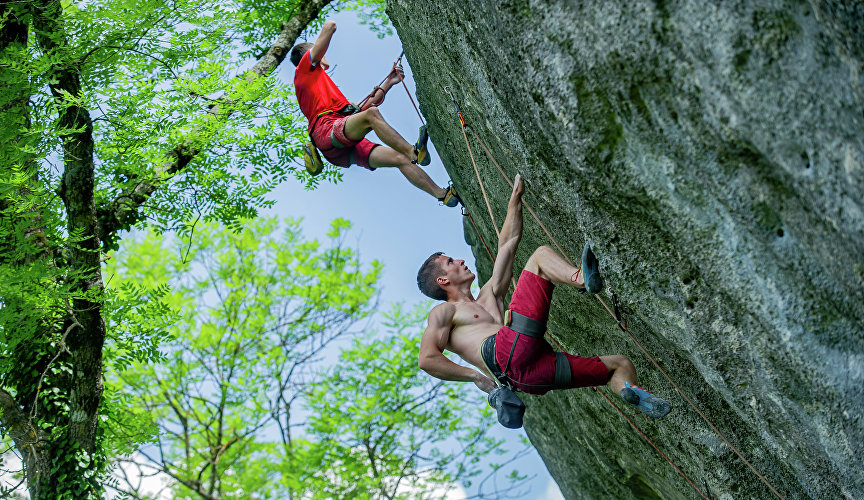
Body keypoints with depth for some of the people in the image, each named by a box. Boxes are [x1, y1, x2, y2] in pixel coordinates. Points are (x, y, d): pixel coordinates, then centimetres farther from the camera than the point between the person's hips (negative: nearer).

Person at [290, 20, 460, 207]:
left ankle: (442, 194, -20)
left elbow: (362, 107, 35)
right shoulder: (304, 69, 17)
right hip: (327, 129, -8)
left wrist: (388, 83, 36)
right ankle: (413, 151, -50)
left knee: (400, 159, -9)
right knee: (372, 114, -34)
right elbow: (330, 26, 13)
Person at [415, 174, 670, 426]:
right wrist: (477, 376, -10)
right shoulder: (443, 313, 18)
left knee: (622, 363, 3)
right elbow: (427, 359, 1)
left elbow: (507, 244, 41)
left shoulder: (489, 297, 40)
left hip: (535, 373, 8)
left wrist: (516, 196, 40)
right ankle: (582, 279, -30)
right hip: (507, 351, -8)